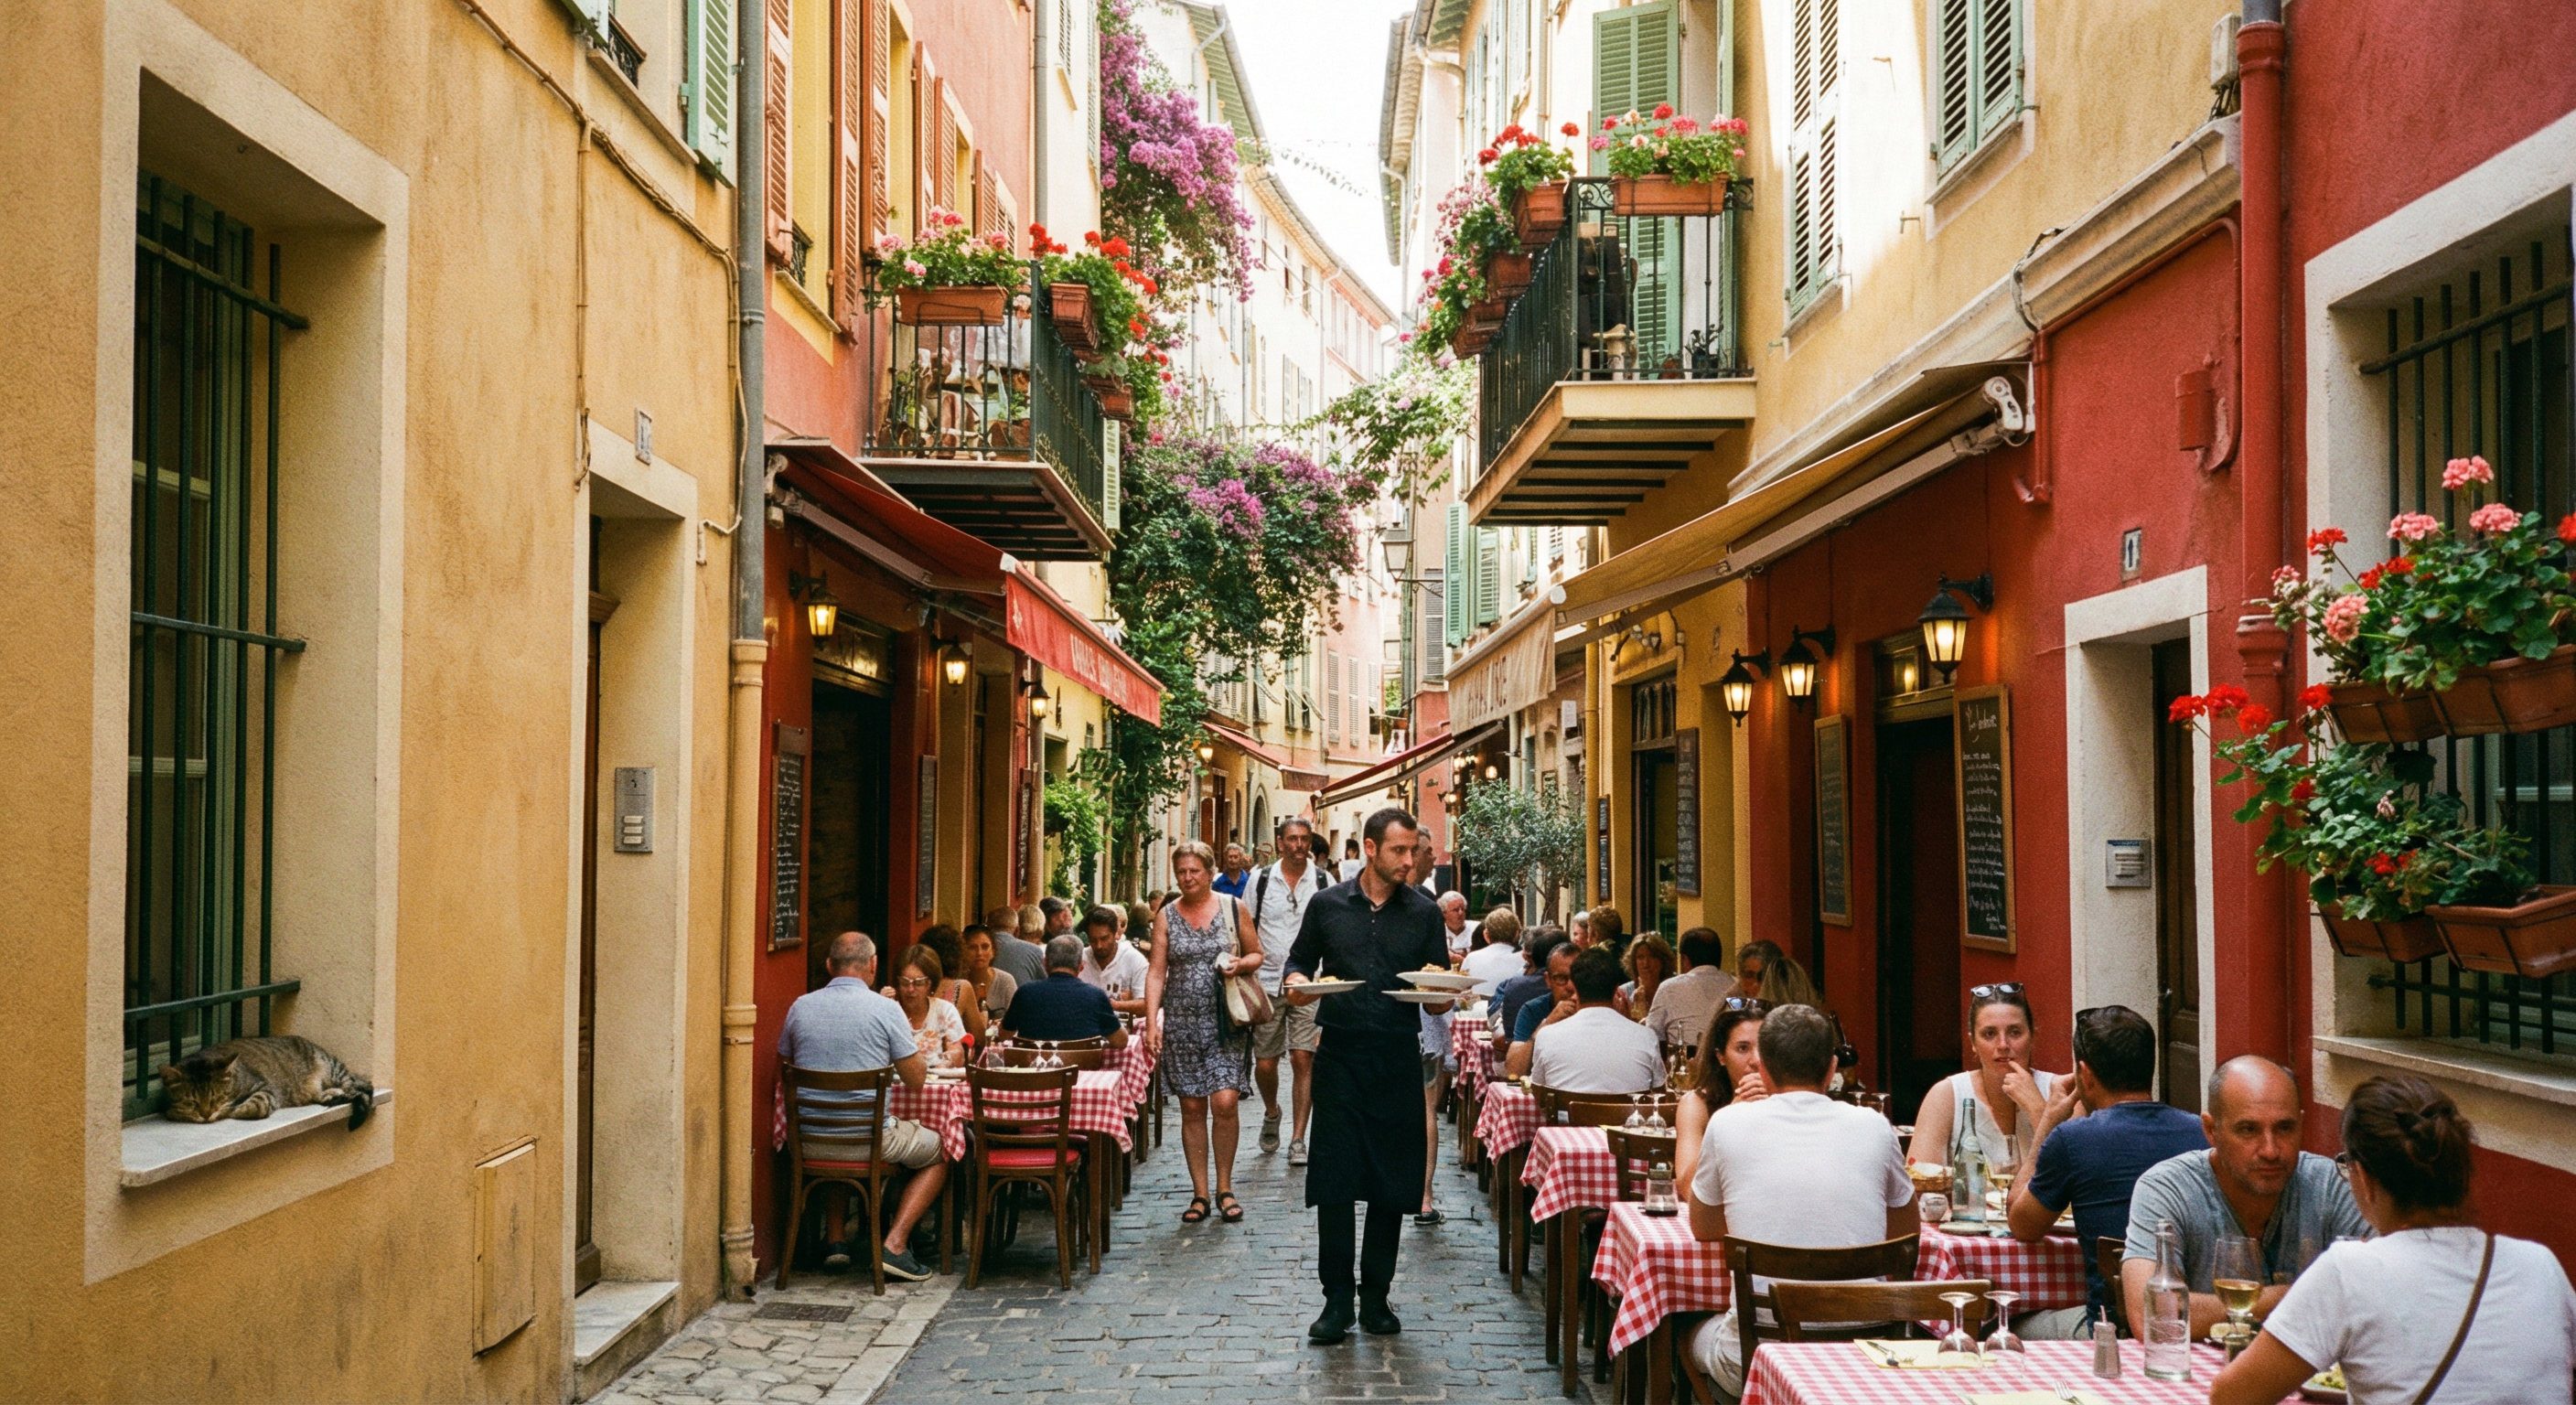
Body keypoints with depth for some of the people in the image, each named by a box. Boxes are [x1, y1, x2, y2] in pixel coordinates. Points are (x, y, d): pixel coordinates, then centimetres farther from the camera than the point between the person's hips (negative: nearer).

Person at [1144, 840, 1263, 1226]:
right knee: (1192, 1107, 3)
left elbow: (1257, 954, 11)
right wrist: (1151, 1021, -6)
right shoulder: (1168, 916, 5)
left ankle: (1225, 1188, 6)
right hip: (1181, 1021, 2)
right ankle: (1200, 1193, 12)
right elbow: (1156, 971, 3)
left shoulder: (1234, 908, 3)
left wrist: (1240, 964, -12)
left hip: (1225, 1020, -1)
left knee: (1224, 1102, -11)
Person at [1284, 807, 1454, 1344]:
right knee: (1334, 1178, -3)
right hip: (1340, 1053, -1)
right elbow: (1300, 958, 14)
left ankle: (1375, 1297, 16)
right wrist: (1297, 982, -8)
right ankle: (1337, 1299, 6)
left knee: (1391, 1182, 5)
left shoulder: (1425, 912, 7)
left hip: (1398, 1058, 1)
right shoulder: (1327, 905, 5)